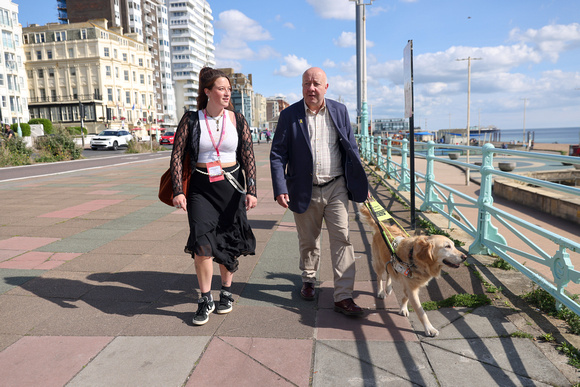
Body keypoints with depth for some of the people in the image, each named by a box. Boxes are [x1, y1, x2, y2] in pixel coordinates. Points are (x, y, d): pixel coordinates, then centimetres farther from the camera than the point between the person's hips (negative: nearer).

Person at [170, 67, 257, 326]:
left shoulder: (237, 120, 3)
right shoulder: (191, 120, 0)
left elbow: (248, 157, 1)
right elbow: (177, 156, -1)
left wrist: (251, 190, -7)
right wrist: (178, 191, -9)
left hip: (231, 186, 1)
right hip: (201, 188, -1)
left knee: (229, 243, 8)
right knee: (202, 244, -10)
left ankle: (226, 292, 30)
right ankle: (205, 300, 9)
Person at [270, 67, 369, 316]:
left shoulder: (339, 111, 5)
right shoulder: (289, 115, -2)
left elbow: (351, 149, 9)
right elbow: (277, 154, -3)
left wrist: (361, 184, 7)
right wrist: (280, 189, -13)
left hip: (336, 187, 1)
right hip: (305, 191, 0)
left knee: (342, 239, -5)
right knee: (308, 241, 15)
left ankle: (343, 297, 2)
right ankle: (308, 280, 39)